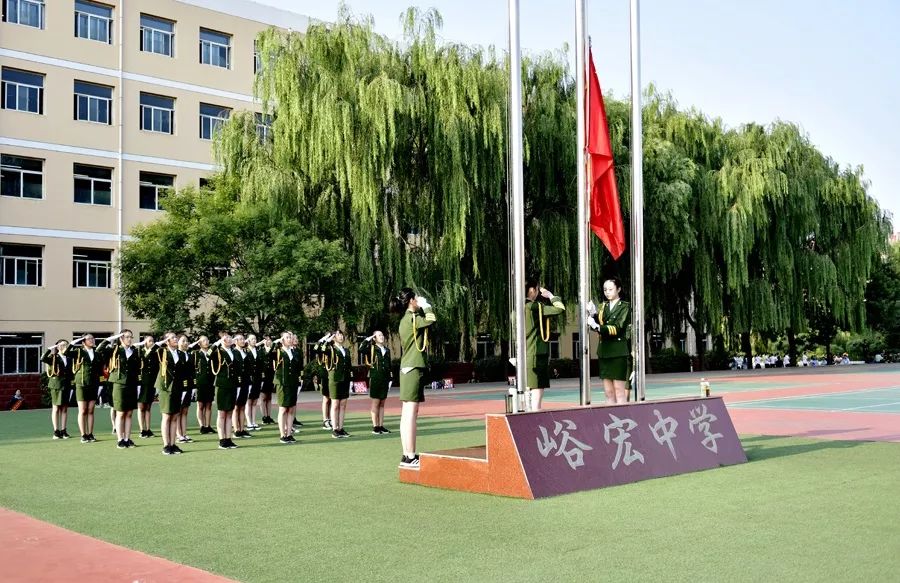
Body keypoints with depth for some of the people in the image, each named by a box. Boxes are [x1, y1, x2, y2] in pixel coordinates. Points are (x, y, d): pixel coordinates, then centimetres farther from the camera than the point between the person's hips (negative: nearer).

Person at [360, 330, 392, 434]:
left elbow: (389, 365, 16)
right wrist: (368, 339, -12)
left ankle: (381, 426, 12)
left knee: (382, 403, 8)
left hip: (385, 379, 5)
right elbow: (361, 349, -21)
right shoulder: (371, 348, -1)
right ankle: (375, 427, 2)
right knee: (375, 403, -2)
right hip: (375, 378, -5)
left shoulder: (387, 350, 14)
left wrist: (390, 379, 11)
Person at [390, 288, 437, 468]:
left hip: (407, 369, 10)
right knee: (410, 414, -11)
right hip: (413, 369, -10)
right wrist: (426, 305, -2)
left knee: (407, 415, 9)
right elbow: (431, 320, -16)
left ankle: (407, 456, 13)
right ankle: (410, 457, -11)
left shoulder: (407, 319, 16)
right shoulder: (412, 318, -12)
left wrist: (422, 308, 17)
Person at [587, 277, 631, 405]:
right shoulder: (604, 306, 14)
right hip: (604, 352, 5)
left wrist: (598, 327, -25)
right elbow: (599, 324, 3)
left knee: (619, 390, -5)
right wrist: (593, 315, -15)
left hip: (619, 352, -5)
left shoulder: (625, 307, -2)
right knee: (608, 392, 6)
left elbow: (617, 328, -14)